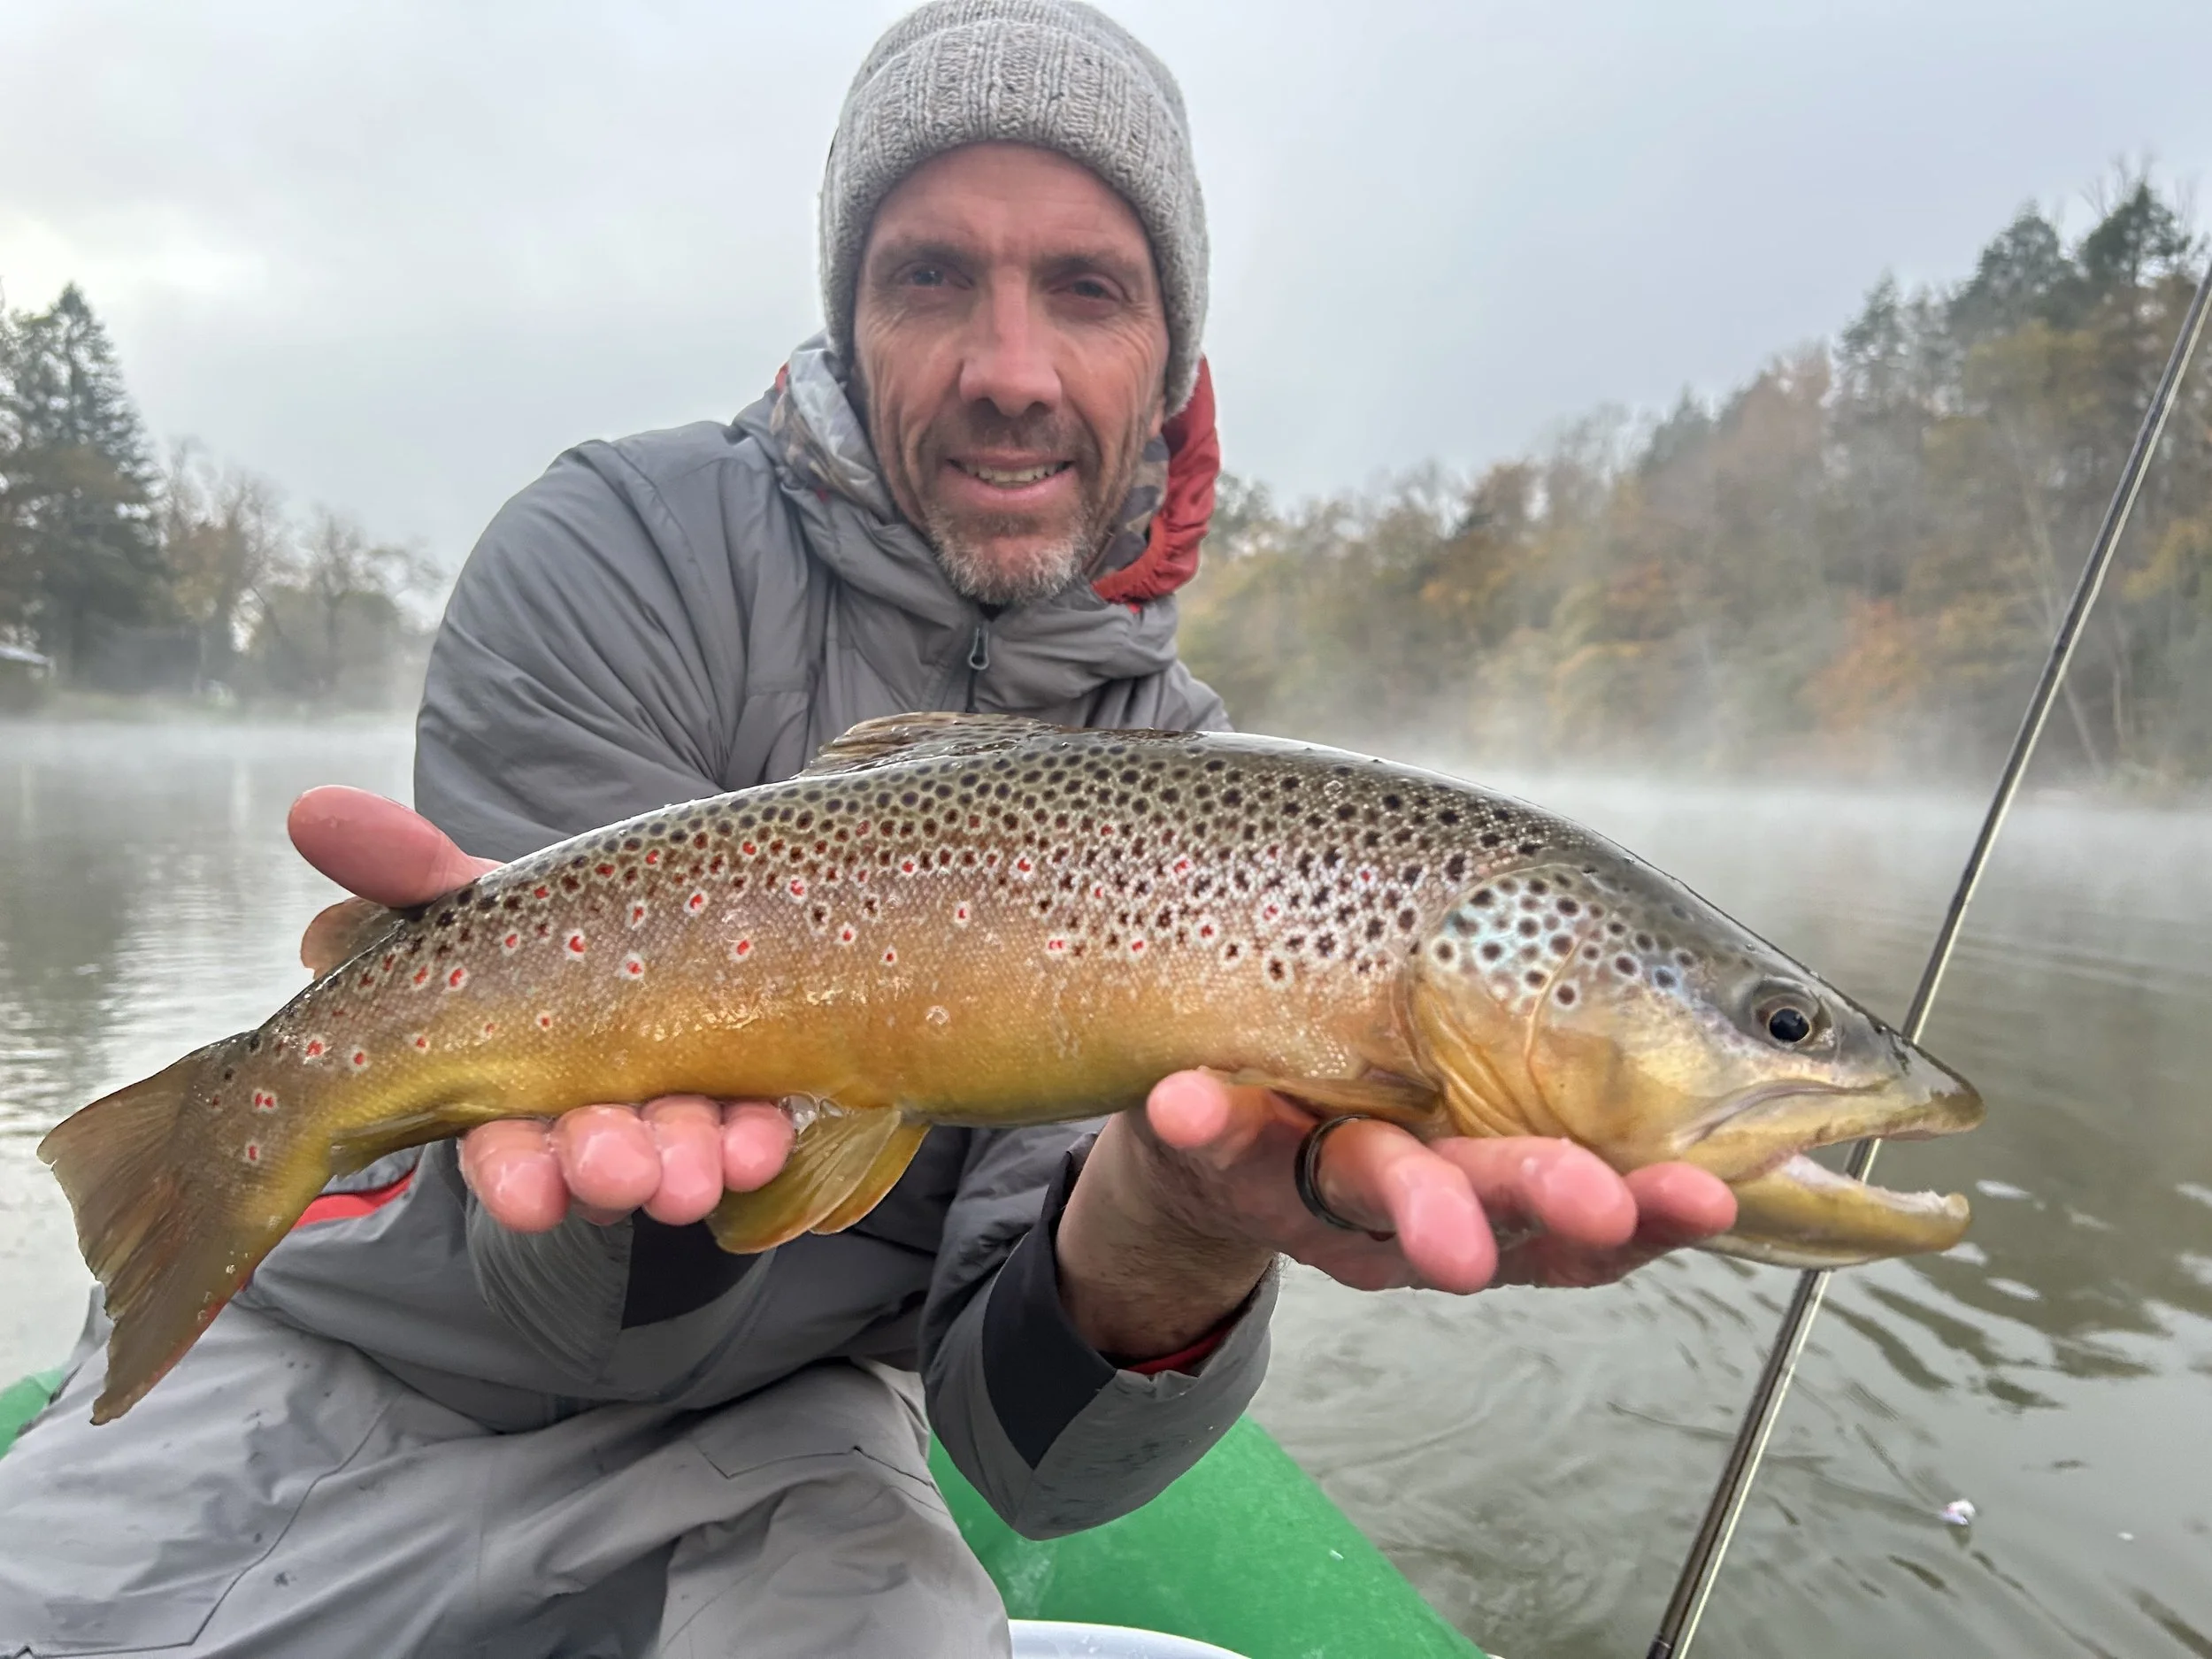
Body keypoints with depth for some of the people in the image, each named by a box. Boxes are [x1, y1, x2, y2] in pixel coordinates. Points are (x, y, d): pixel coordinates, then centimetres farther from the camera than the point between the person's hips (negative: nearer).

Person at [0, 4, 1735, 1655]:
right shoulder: (618, 554, -17)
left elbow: (1022, 1447, -16)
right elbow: (585, 1324, -18)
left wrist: (1170, 1231, -38)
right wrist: (642, 1103, -40)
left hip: (764, 1423, 1)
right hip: (328, 1360, 0)